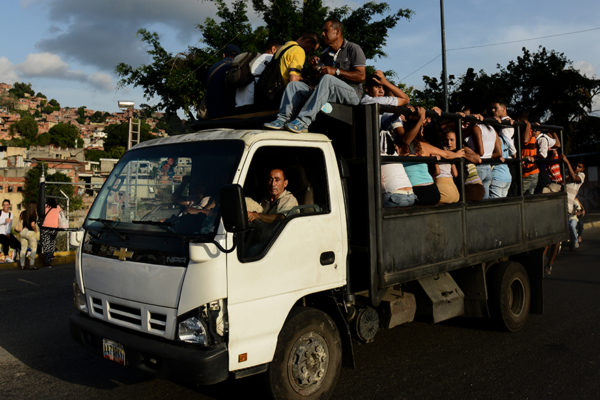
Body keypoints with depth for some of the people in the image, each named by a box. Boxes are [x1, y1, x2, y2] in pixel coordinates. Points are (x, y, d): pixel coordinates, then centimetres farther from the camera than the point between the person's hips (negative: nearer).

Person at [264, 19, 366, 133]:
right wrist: (316, 67, -2)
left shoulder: (353, 49, 1)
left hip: (352, 93, -7)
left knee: (327, 79, -37)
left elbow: (361, 76, -9)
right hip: (330, 92, 7)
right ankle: (283, 119, -26)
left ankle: (303, 121, -45)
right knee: (294, 84, -5)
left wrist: (336, 71, -15)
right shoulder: (326, 53, 22)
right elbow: (319, 76, 20)